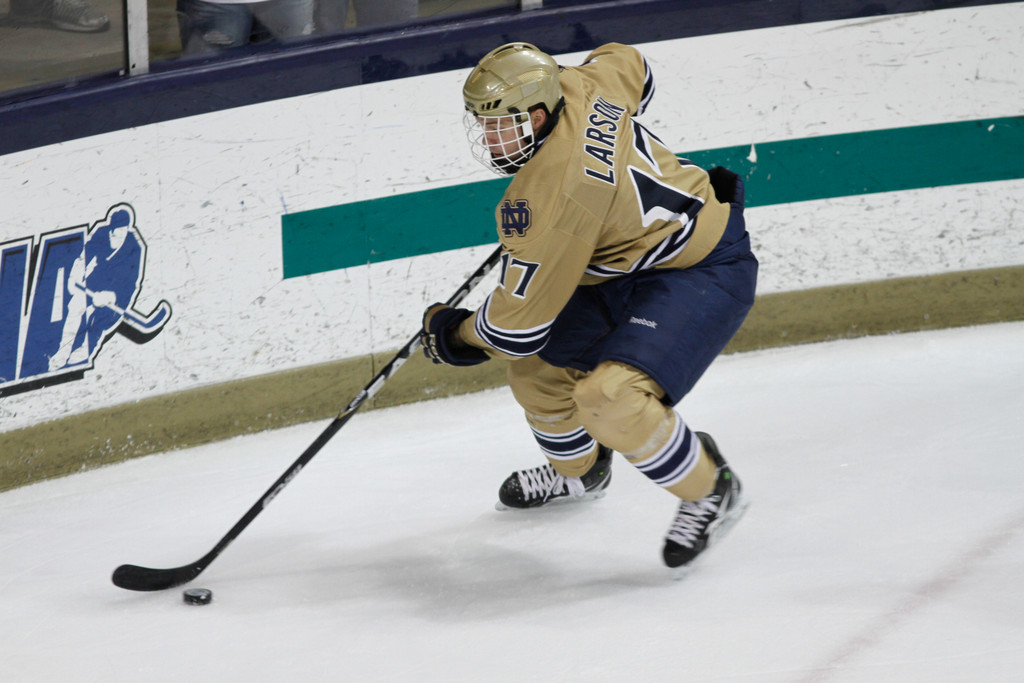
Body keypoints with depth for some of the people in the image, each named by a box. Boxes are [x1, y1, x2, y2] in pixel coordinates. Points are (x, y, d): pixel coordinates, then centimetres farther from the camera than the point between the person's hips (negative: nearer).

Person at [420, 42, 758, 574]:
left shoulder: (548, 196, -31)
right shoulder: (573, 87, -9)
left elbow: (518, 326, -22)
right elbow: (629, 65, 18)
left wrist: (456, 335, -1)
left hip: (704, 274, -11)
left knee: (611, 399, -29)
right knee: (537, 364, 15)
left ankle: (710, 492, -4)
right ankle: (578, 471, 45)